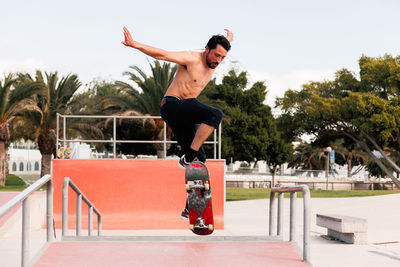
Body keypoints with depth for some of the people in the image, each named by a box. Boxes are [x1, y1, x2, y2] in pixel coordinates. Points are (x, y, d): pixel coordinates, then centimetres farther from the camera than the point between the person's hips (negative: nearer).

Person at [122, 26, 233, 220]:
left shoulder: (213, 63, 11)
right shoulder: (191, 59, -11)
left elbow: (222, 46, 37)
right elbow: (162, 54, -22)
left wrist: (229, 38, 58)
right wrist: (135, 45, -34)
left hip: (186, 115, 8)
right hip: (172, 105, -8)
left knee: (199, 159, 0)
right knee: (215, 115, -29)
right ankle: (188, 158, -26)